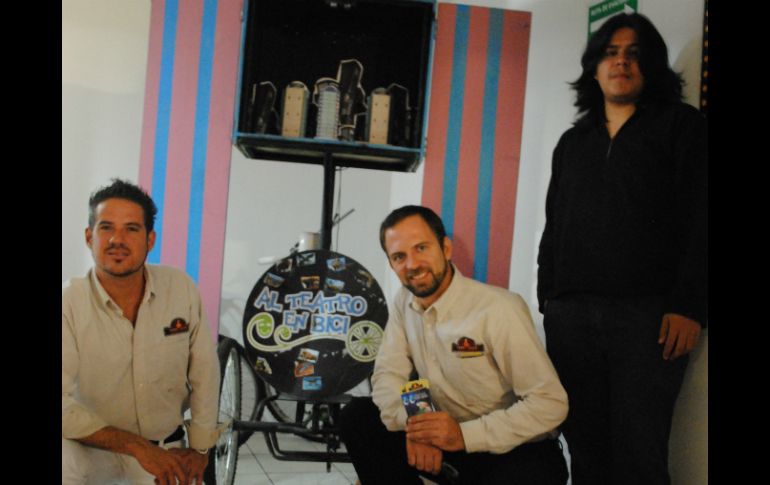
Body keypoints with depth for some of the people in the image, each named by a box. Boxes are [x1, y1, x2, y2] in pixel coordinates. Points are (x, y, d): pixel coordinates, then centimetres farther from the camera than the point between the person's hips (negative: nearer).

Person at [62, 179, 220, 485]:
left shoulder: (182, 288, -10)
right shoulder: (69, 303, -19)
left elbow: (205, 373, -1)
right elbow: (64, 406, -24)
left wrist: (199, 450, 2)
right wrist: (138, 447, -25)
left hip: (166, 446, 3)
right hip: (95, 446, -3)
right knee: (64, 459, -32)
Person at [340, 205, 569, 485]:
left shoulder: (499, 309, -23)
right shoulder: (404, 302, -1)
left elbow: (550, 403, -23)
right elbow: (387, 374, -2)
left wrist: (465, 435, -31)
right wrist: (413, 426, -24)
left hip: (520, 451, -6)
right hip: (450, 443, 6)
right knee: (356, 417, -9)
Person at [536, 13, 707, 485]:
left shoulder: (682, 126, 7)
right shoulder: (572, 142, 22)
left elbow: (700, 220, -3)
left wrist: (689, 306, -12)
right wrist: (548, 301, 14)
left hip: (647, 313, -4)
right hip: (570, 315, 5)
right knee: (585, 447, 6)